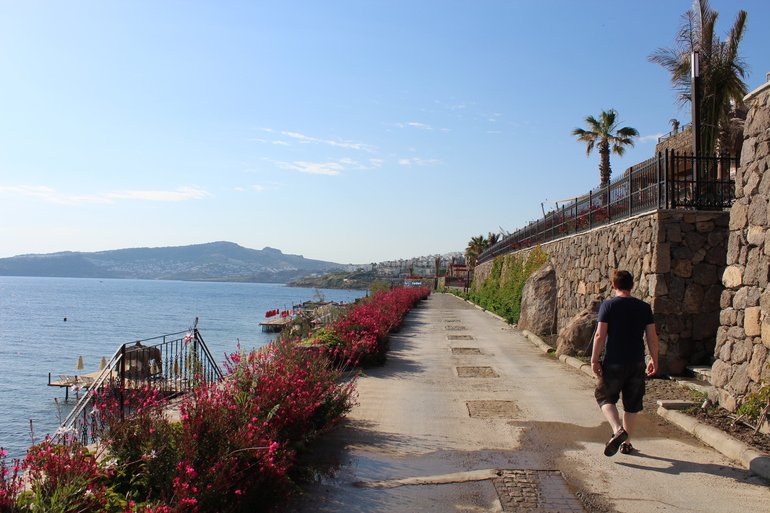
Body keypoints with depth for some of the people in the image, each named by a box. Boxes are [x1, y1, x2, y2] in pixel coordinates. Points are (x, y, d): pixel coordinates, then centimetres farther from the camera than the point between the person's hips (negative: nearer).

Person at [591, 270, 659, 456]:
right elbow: (652, 337, 1)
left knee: (605, 397, 13)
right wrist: (654, 360, 14)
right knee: (632, 404, 14)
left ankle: (618, 429, -10)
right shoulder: (644, 307, 1)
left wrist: (594, 360, -5)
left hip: (613, 363, -3)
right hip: (637, 364, 3)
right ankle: (626, 443, 21)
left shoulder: (608, 306, -8)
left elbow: (600, 335, -12)